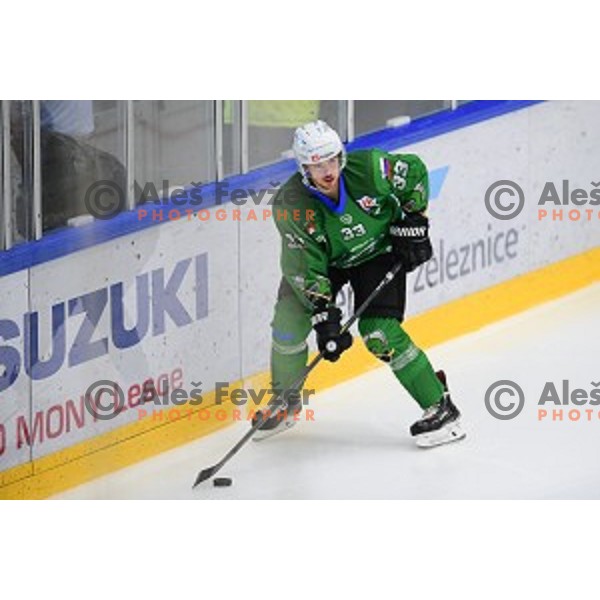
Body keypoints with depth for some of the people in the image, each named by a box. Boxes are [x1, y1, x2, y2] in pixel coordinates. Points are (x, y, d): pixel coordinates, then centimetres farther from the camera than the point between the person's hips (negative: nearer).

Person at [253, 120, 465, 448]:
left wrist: (412, 222, -10)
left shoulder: (368, 169, -29)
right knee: (291, 314, -12)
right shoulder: (291, 205, -27)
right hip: (327, 259, 2)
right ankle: (287, 400, 13)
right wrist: (324, 318, -30)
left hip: (379, 251, -2)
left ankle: (441, 409, -9)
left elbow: (414, 171, -9)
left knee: (378, 331, -17)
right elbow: (306, 267, -25)